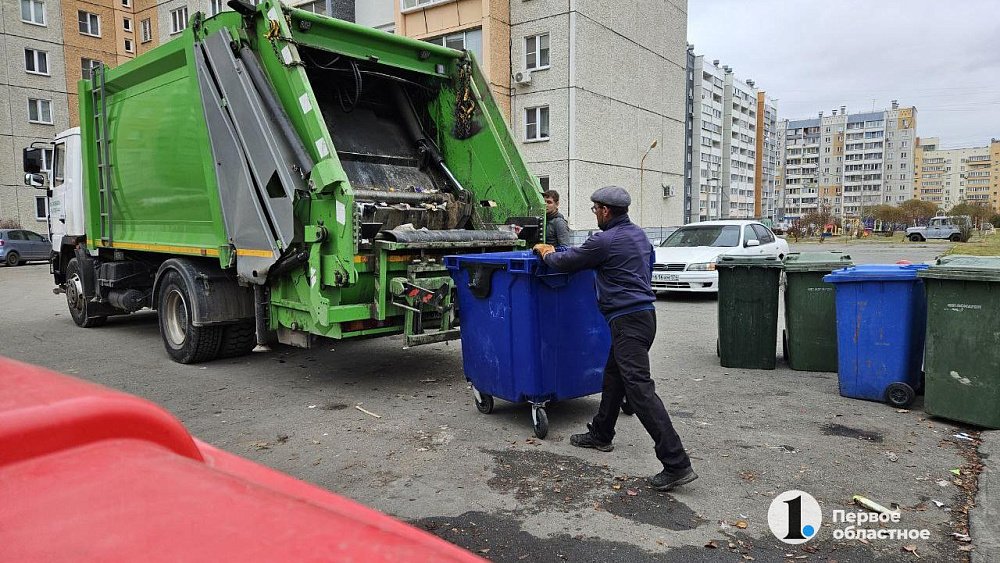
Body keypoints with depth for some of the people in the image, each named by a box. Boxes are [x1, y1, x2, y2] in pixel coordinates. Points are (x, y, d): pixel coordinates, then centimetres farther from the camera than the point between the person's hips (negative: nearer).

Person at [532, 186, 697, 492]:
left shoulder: (605, 241, -14)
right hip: (644, 313, 10)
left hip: (628, 320, -10)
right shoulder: (639, 234, 14)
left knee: (640, 389, -12)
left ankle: (677, 464, -13)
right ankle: (601, 434, 38)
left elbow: (564, 263, -5)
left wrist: (545, 252, 18)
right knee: (613, 376, 22)